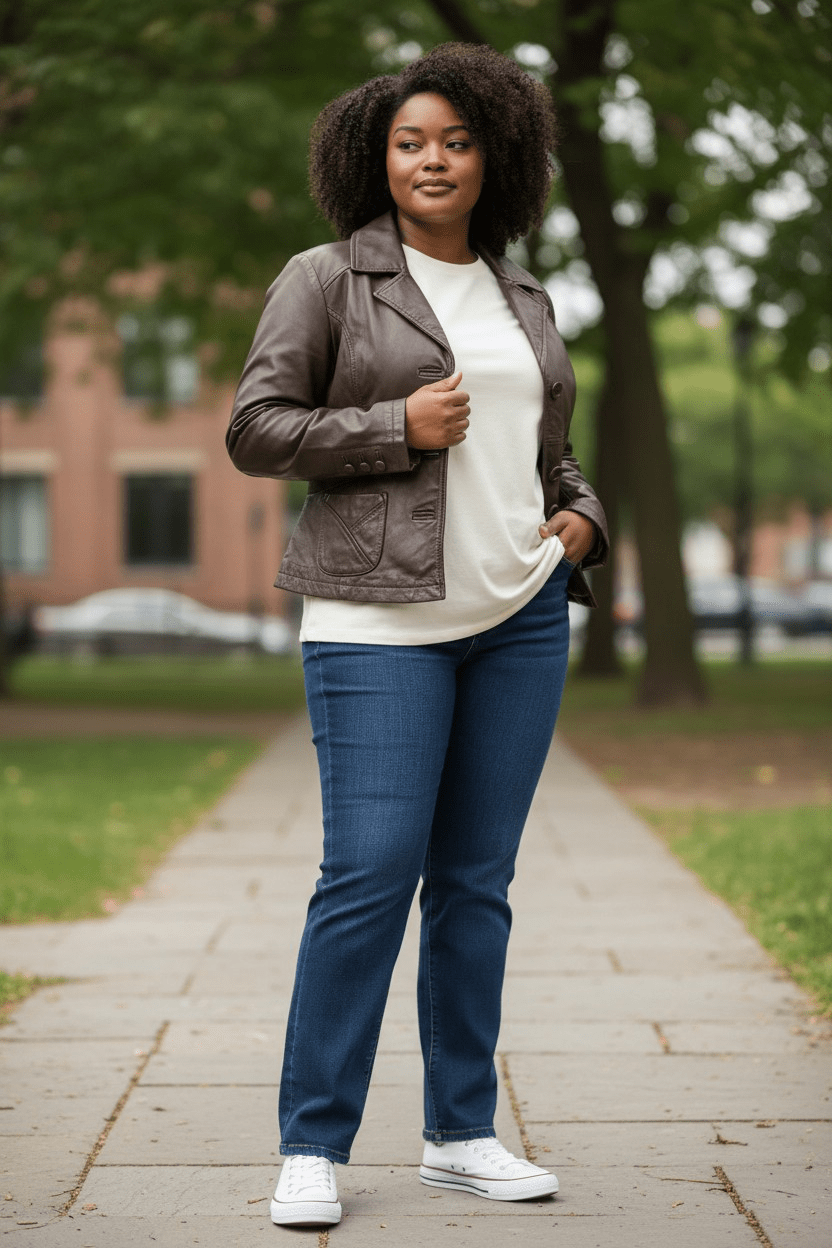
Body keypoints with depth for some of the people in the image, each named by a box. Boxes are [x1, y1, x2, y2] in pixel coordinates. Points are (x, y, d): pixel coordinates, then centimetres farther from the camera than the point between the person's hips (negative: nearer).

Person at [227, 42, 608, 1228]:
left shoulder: (522, 298, 15)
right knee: (370, 873, -11)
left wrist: (582, 521, 5)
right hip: (383, 617, -5)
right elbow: (254, 429, -5)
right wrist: (396, 428, -14)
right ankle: (312, 1147, -2)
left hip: (522, 610, 5)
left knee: (478, 876, 7)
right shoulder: (326, 279, 1)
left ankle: (461, 1133, 15)